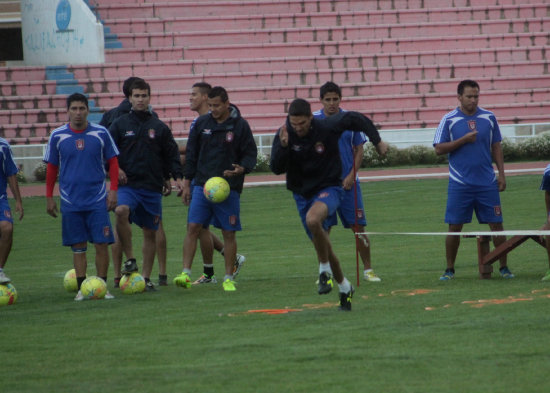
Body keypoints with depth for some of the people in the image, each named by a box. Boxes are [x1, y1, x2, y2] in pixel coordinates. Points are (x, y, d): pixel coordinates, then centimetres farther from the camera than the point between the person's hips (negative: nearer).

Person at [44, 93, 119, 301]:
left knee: (102, 243, -4)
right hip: (71, 202, 1)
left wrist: (113, 190, 0)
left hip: (97, 200, -1)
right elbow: (51, 168, 9)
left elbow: (113, 162, 7)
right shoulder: (57, 136, 2)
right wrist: (49, 197, 8)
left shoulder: (101, 133, 1)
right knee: (78, 246, 3)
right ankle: (81, 288, 8)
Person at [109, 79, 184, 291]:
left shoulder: (159, 127, 8)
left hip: (153, 186, 2)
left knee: (150, 232, 5)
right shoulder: (120, 124, 6)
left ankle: (146, 277, 15)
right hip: (128, 184, -2)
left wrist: (177, 176, -2)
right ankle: (130, 259, -18)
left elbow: (171, 155, 11)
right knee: (121, 211, -32)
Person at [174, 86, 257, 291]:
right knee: (193, 228, -8)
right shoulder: (201, 123, 6)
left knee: (229, 233, 1)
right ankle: (186, 273, -9)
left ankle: (229, 278, 11)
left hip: (229, 187, -2)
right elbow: (192, 154, 12)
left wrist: (242, 169, -19)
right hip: (202, 184, 2)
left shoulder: (240, 125, -2)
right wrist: (187, 183, 8)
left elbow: (250, 154, 2)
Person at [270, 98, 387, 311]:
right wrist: (283, 147, -34)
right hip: (302, 194, 4)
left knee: (313, 219, -35)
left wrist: (377, 142, 5)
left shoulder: (327, 127, -16)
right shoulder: (285, 135, -11)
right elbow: (276, 168, -18)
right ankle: (344, 287, 29)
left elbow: (356, 119, 0)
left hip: (329, 187, -4)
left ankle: (324, 270, -17)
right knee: (323, 246, 9)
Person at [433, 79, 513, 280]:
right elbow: (439, 149, -5)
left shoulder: (489, 118, 6)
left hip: (487, 183, 2)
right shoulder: (449, 120, -1)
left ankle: (504, 267, 10)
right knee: (454, 227, 0)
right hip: (459, 185, -2)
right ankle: (449, 269, 10)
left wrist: (501, 174, 5)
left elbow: (496, 148, 11)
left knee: (496, 225, 1)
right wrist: (463, 140, -15)